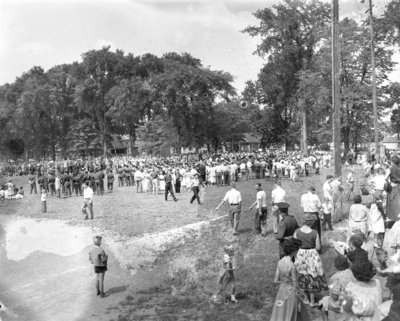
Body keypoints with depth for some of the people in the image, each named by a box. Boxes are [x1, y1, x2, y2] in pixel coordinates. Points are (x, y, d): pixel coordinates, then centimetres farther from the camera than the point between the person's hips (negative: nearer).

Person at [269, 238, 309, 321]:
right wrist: (298, 303, -7)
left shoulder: (280, 262, -5)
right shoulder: (292, 266, -23)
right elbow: (295, 286, -16)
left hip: (281, 290, 6)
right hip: (291, 292, -6)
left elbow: (275, 280, 0)